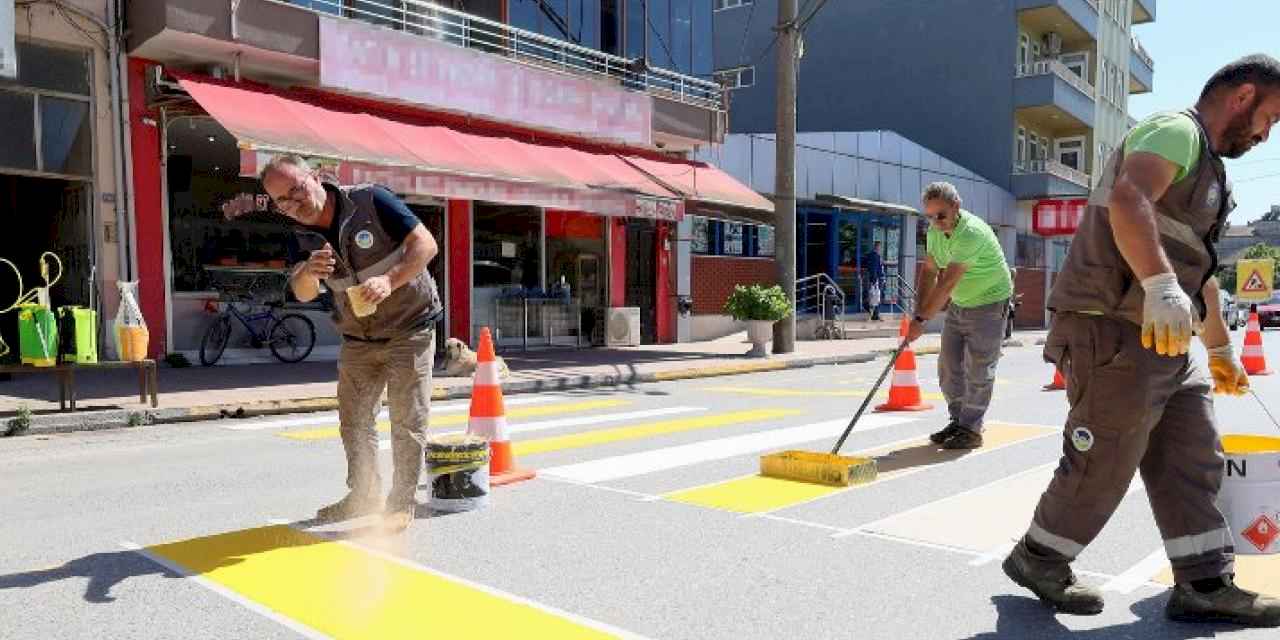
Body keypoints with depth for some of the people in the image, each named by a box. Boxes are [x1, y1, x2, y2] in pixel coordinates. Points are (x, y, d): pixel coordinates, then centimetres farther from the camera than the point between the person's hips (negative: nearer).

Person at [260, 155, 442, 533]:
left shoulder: (370, 201, -16)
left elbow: (426, 244, -19)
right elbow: (303, 294, -5)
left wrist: (390, 280, -34)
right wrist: (308, 271, -29)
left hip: (409, 328, -5)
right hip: (358, 339, 6)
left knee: (408, 420, -2)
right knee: (353, 420, 11)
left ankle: (402, 502, 9)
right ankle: (363, 495, 27)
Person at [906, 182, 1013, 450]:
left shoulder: (971, 233, -29)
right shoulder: (935, 231, -2)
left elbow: (947, 283, -33)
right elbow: (929, 271, 5)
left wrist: (922, 319, -33)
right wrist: (919, 312, -4)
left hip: (989, 303, -8)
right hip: (959, 304, 8)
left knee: (978, 369, -6)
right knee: (949, 366, 8)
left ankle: (972, 429, 3)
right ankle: (958, 421, 20)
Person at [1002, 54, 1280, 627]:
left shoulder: (1206, 168, 26)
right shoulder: (1177, 131, -7)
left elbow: (1200, 271, 34)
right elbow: (1129, 200, -30)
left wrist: (1220, 349, 38)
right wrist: (1162, 286, -45)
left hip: (1166, 345, 10)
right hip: (1116, 337, -10)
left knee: (1193, 463, 9)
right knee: (1101, 469, 0)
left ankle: (1204, 585, 17)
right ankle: (1037, 560, 16)